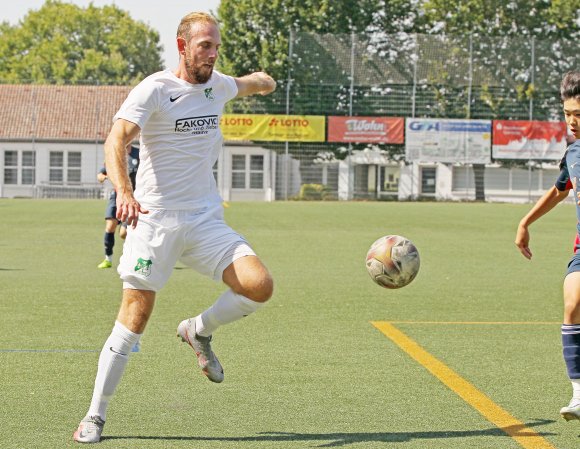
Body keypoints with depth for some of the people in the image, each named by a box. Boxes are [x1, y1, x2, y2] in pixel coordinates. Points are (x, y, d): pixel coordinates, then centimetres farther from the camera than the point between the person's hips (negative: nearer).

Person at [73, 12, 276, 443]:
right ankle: (96, 416, 5)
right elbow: (117, 138, -25)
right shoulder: (154, 90, -10)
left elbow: (246, 84, 36)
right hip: (154, 219, -5)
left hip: (206, 220, 5)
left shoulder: (218, 85, 9)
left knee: (259, 286, -15)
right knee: (135, 316, -8)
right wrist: (124, 191, -39)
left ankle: (200, 331, 13)